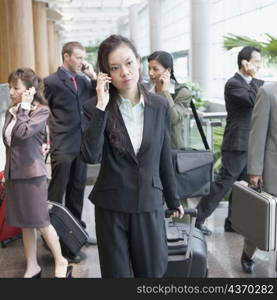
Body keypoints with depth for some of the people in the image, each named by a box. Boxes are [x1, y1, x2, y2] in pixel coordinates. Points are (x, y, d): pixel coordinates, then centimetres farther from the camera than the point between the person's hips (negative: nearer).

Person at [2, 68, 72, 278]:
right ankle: (32, 267, 26)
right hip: (13, 173, 6)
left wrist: (24, 107, -15)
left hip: (32, 173, -6)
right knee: (25, 224, 13)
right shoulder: (11, 111, 8)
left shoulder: (42, 110, -11)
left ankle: (61, 263, 20)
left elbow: (22, 132, -25)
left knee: (41, 223, 2)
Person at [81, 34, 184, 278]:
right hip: (111, 206, -1)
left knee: (153, 272, 11)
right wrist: (101, 106, -23)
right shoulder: (97, 108, -7)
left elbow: (164, 157, 7)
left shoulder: (160, 106, -2)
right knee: (116, 273, 12)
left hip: (150, 204, 1)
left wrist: (173, 199, 13)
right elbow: (90, 156, -21)